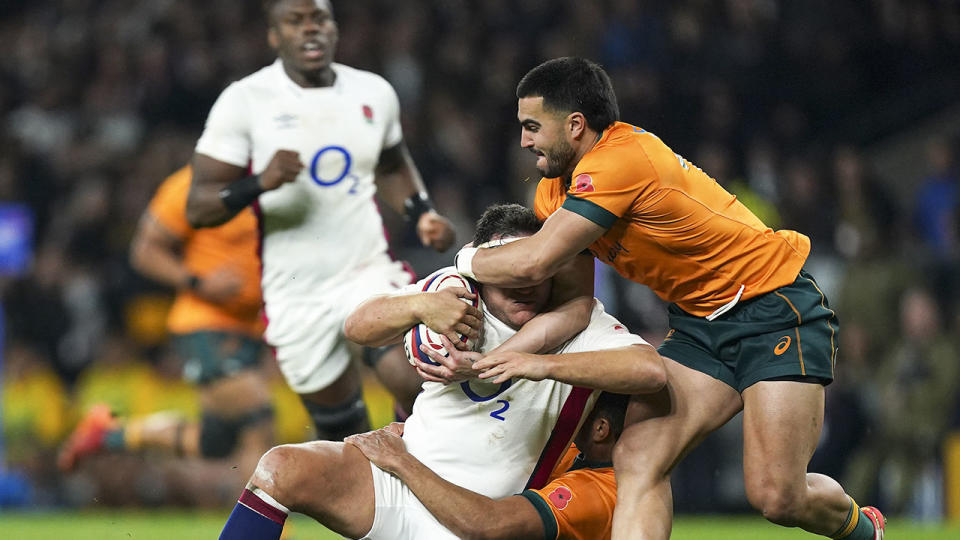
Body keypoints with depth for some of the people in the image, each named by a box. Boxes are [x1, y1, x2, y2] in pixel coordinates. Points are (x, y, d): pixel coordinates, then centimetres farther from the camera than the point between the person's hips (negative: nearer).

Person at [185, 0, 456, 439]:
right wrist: (261, 183, -29)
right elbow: (198, 209, -12)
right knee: (343, 432, 6)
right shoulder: (245, 102, -9)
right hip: (296, 299, -2)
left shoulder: (373, 93, 4)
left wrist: (422, 215, 6)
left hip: (369, 272, 2)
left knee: (414, 385, -20)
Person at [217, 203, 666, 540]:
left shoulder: (579, 323, -8)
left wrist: (545, 364, -36)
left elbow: (650, 371, -26)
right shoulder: (457, 293, -1)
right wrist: (421, 306, -29)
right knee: (280, 469, -22)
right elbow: (358, 326, -7)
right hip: (395, 477, 3)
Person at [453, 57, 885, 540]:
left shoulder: (618, 161, -24)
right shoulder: (557, 188, 5)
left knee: (777, 498, -14)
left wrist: (468, 259, -7)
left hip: (776, 307, -8)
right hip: (698, 324, 8)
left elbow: (534, 264, -28)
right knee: (637, 461, -13)